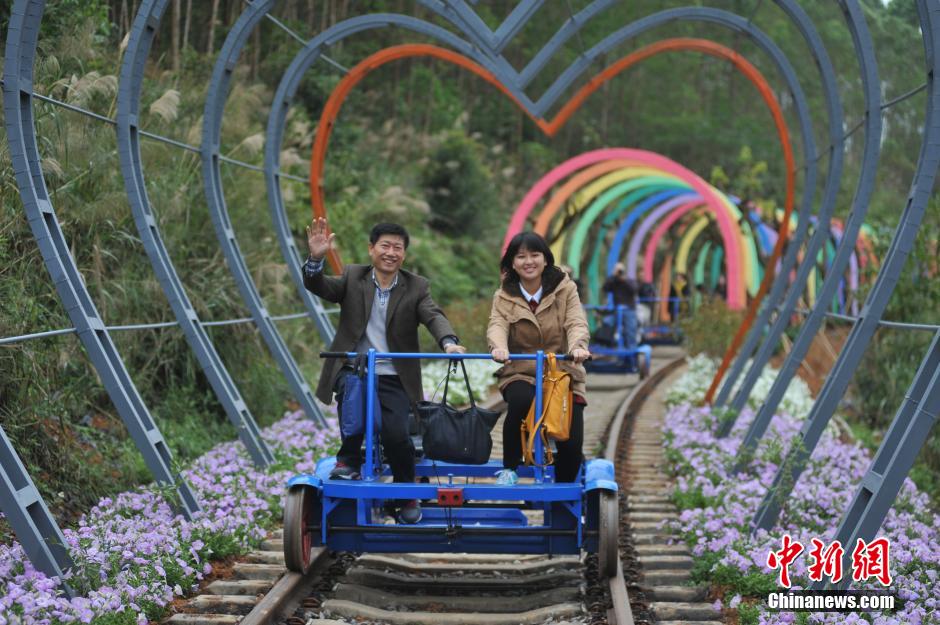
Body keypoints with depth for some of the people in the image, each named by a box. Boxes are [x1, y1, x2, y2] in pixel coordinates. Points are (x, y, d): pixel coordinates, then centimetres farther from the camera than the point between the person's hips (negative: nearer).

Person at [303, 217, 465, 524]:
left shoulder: (416, 287, 7)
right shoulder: (352, 277, 7)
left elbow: (434, 316, -9)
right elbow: (318, 286, -8)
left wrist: (448, 341, -31)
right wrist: (315, 259, -30)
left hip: (394, 378, 0)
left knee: (396, 433, -20)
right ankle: (349, 459, -13)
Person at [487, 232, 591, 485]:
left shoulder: (565, 289, 2)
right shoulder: (504, 296, 4)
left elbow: (576, 323, -12)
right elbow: (497, 325, -14)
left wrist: (577, 347, -36)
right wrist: (499, 348, -38)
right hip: (520, 372, -1)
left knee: (571, 441, -12)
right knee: (520, 400, -35)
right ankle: (509, 469, -14)